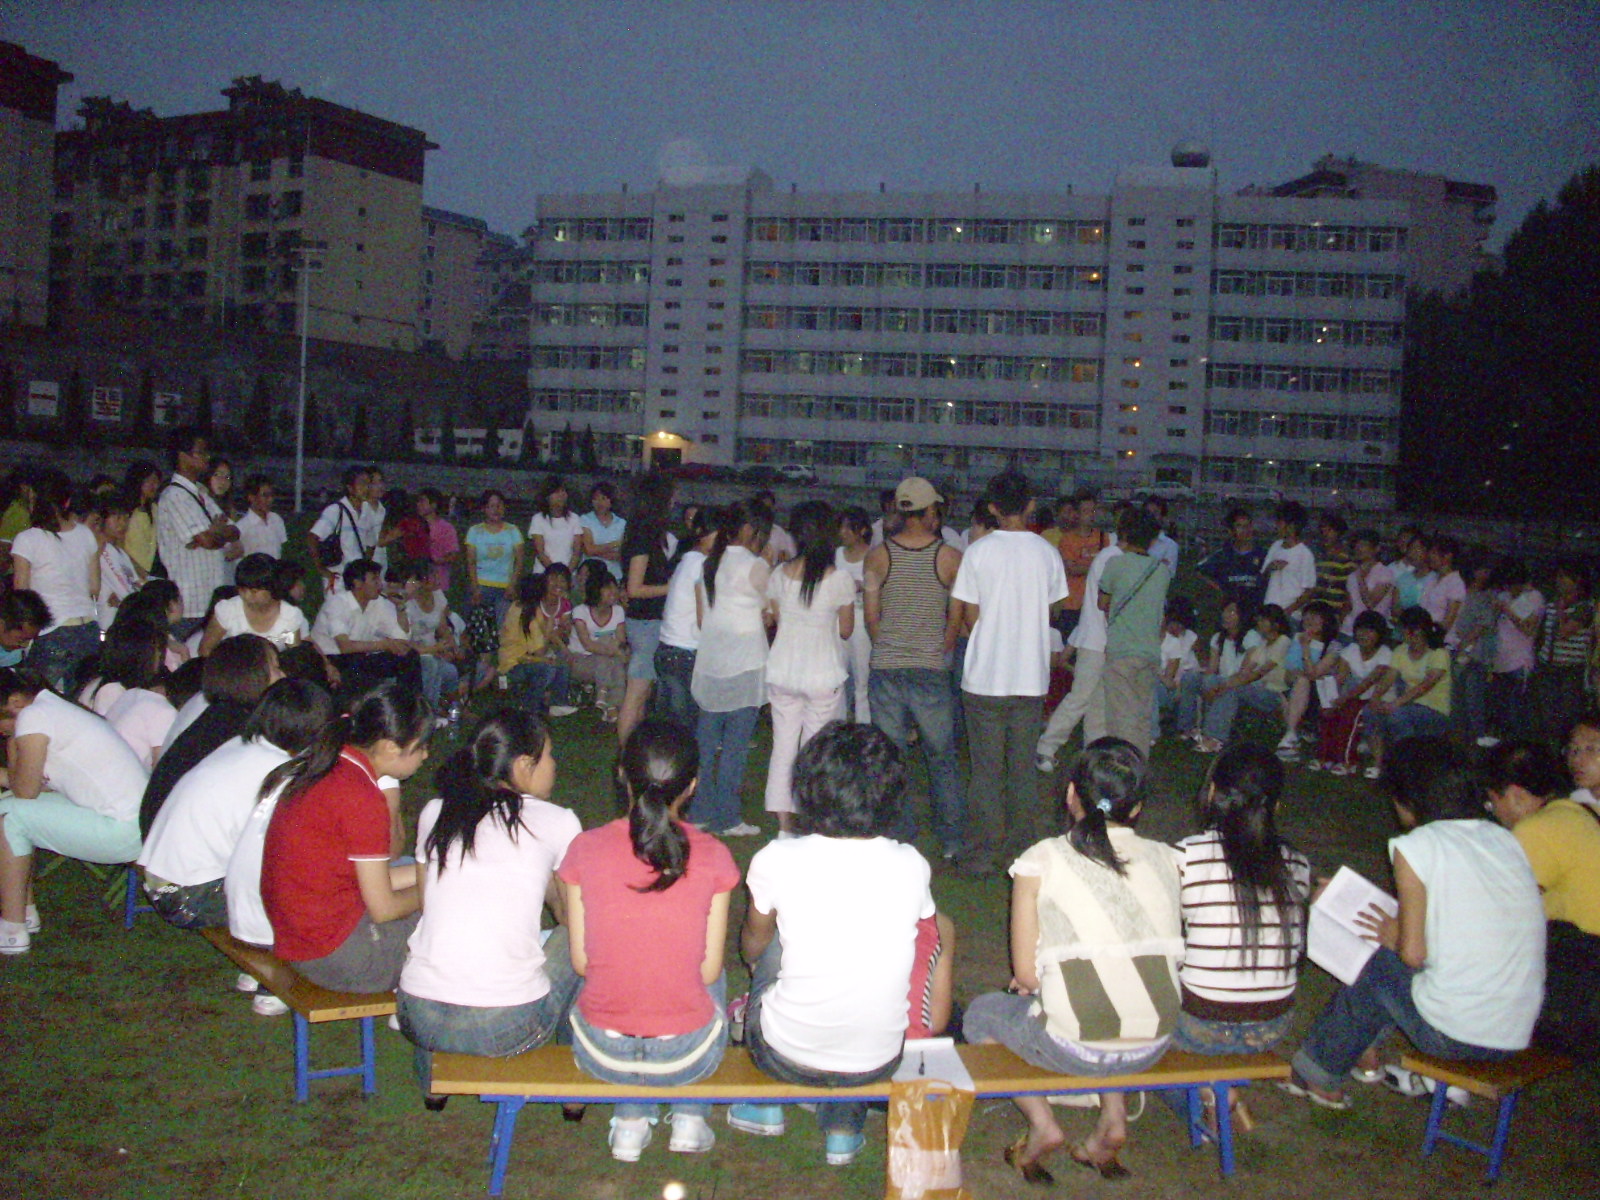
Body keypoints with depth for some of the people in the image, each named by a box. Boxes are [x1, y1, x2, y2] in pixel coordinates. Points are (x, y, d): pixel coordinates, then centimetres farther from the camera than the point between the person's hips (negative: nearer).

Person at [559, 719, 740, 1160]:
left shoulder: (585, 849, -11)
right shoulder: (712, 857, -12)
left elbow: (581, 961, -3)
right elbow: (708, 969, -5)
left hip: (601, 1053, 1)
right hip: (688, 1057, -1)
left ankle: (631, 1121, 28)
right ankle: (690, 1116, 29)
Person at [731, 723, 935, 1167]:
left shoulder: (777, 860, -16)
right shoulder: (911, 866, -11)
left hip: (785, 1058, -1)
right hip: (879, 1063, 2)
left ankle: (765, 1103, 34)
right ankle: (844, 1125, 29)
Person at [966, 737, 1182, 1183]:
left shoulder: (1042, 860, -9)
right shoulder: (1167, 859, 1)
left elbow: (1026, 974, -8)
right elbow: (1171, 955, 8)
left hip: (1075, 1050, -4)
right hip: (1155, 1045, 4)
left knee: (981, 1013, 24)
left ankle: (1042, 1125, 10)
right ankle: (1113, 1121, 22)